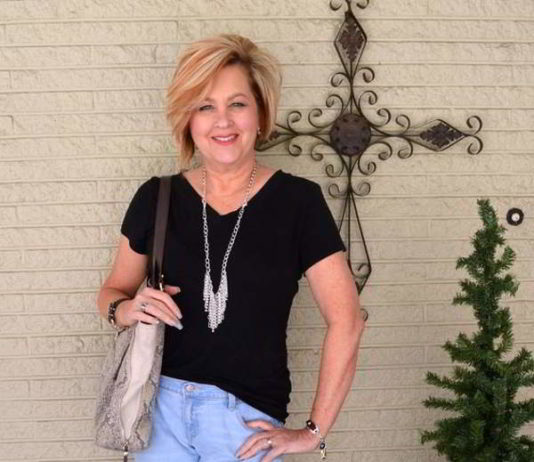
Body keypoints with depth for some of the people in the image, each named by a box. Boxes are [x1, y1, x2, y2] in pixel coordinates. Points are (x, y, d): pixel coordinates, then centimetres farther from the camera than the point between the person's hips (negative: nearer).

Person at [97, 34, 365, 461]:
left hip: (248, 418, -2)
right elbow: (112, 293, 14)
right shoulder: (157, 198, 1)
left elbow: (345, 322, -8)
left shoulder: (297, 201, -7)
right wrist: (127, 310, -9)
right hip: (160, 408, 2)